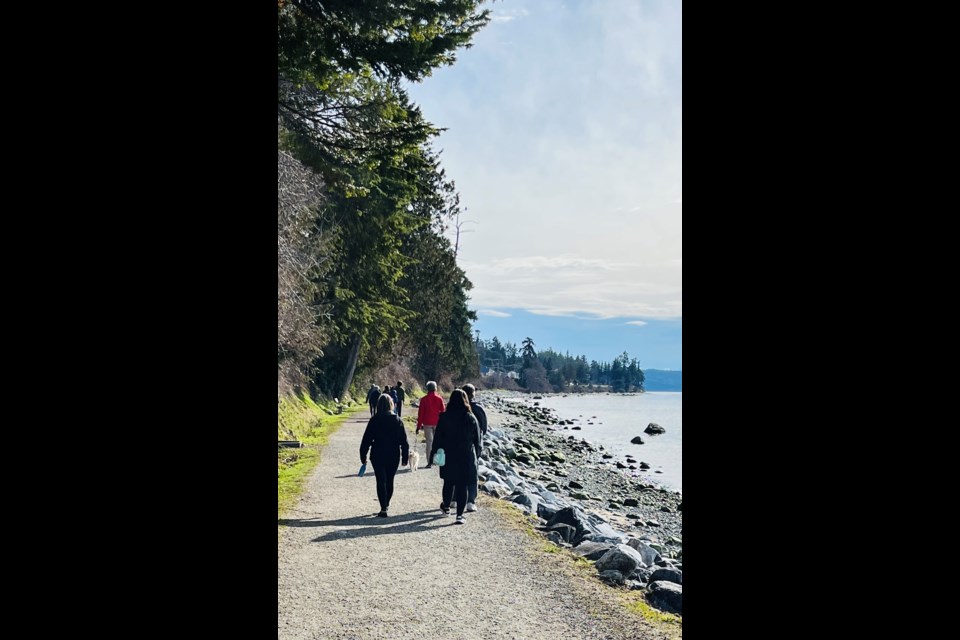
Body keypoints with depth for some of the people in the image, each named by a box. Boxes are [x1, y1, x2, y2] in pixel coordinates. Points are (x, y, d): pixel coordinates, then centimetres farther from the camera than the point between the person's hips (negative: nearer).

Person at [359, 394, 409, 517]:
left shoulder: (374, 420, -8)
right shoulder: (397, 420, -2)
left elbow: (366, 439, -6)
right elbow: (404, 441, 0)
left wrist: (363, 456, 2)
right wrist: (405, 457, 6)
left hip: (378, 456, -2)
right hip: (394, 455, 2)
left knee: (381, 481, 1)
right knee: (390, 480, 17)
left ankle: (383, 509, -5)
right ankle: (386, 504, 31)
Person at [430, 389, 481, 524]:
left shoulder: (444, 417, -7)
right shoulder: (471, 418, -5)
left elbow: (438, 438, -4)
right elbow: (477, 440, 3)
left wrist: (434, 454, 4)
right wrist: (476, 455, 15)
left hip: (449, 457, 1)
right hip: (467, 457, -1)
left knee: (448, 483, 19)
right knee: (462, 485, 3)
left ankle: (446, 506, 37)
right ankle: (459, 515, 1)